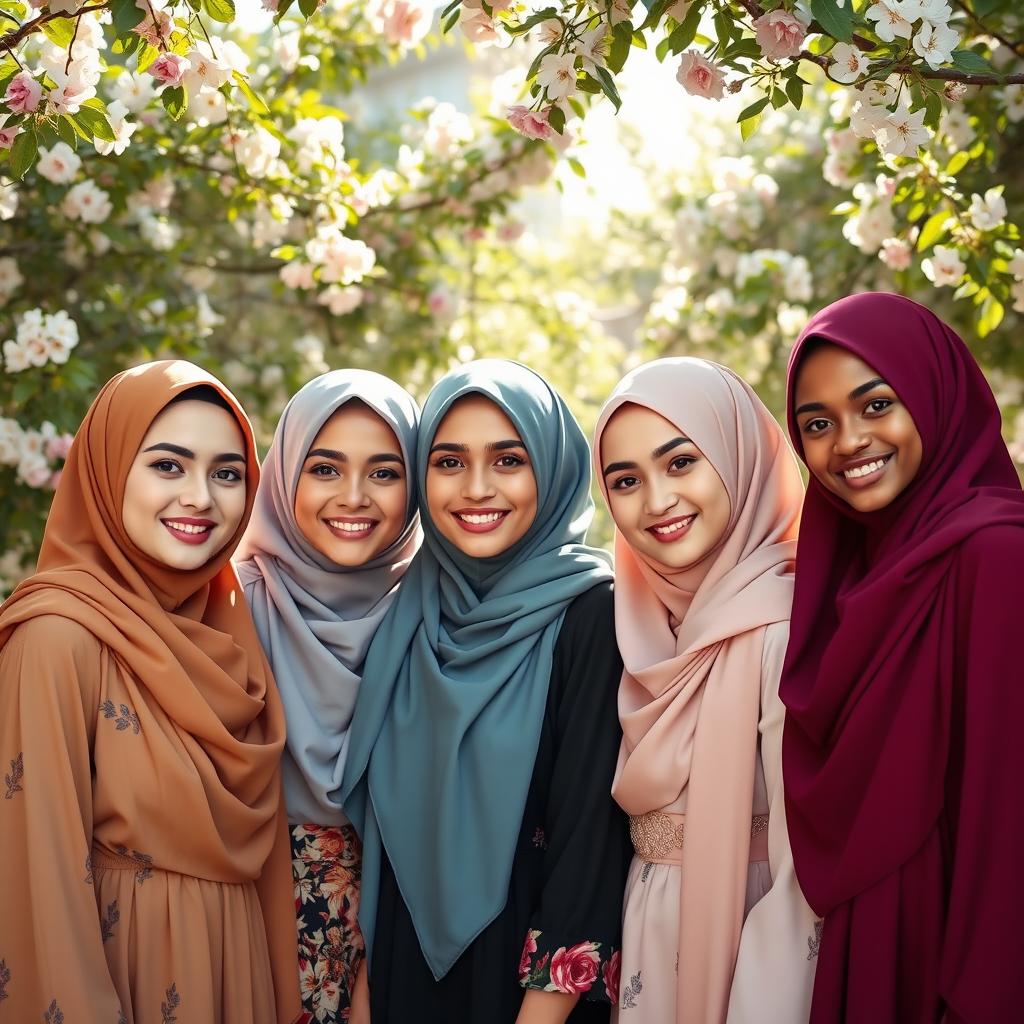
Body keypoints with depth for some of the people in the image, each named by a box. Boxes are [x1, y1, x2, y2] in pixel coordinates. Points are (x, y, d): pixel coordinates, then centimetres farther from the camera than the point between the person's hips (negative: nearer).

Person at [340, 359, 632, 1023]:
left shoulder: (592, 609, -14)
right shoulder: (409, 607, 1)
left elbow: (591, 832, -17)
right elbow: (377, 812, 7)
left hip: (526, 957, -4)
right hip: (405, 957, 5)